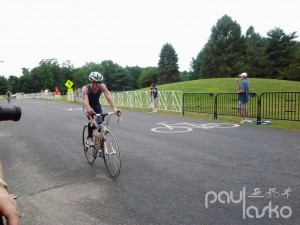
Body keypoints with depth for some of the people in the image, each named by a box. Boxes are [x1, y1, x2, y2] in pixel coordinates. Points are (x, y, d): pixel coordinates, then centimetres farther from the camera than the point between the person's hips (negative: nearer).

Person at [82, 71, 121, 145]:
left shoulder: (102, 86, -27)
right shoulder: (85, 88, -33)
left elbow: (108, 96, -39)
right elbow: (85, 100, -47)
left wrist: (114, 108, -54)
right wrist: (89, 110, -67)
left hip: (97, 106, 3)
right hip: (88, 106, -3)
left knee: (100, 124, -5)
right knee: (91, 118, -32)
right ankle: (89, 138, -15)